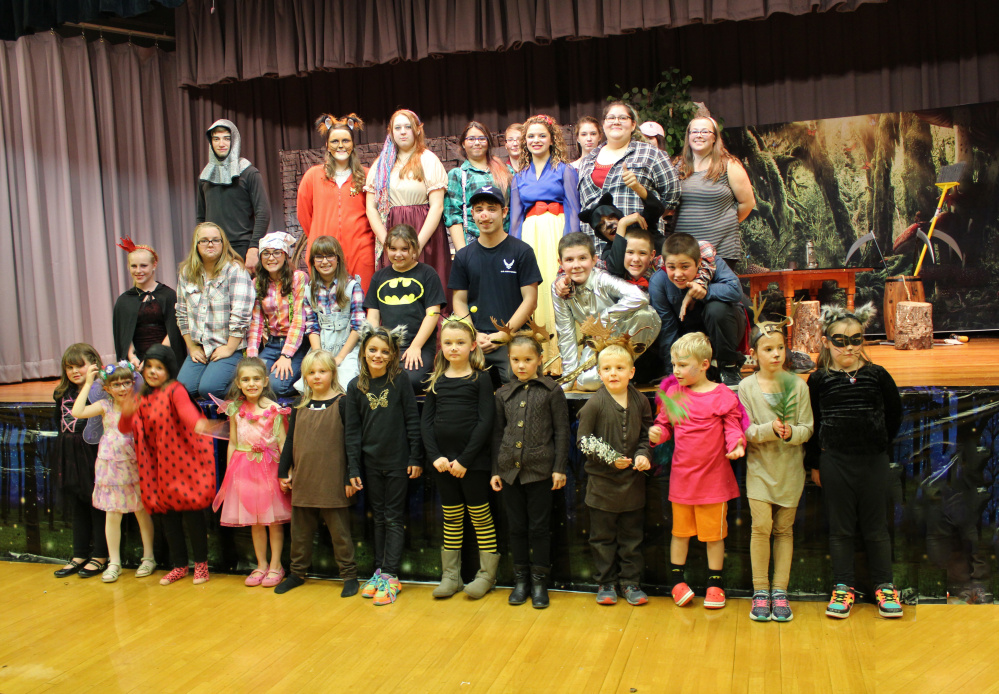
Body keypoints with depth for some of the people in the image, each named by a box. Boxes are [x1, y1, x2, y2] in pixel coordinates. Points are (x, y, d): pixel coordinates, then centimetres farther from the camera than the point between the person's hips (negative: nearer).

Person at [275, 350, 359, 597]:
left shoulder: (342, 403, -6)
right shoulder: (300, 407, 8)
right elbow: (290, 441, 14)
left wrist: (350, 478, -10)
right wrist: (283, 472, 11)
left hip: (333, 481, -5)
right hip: (303, 481, 5)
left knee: (339, 531, 4)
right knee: (300, 531, 14)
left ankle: (349, 575, 15)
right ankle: (297, 572, 30)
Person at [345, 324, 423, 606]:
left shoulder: (400, 381, -6)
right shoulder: (356, 386, 0)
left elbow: (412, 420, -4)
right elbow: (352, 430, 2)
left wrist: (416, 458, -7)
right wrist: (353, 468, -1)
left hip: (397, 461, -3)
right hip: (371, 463, 3)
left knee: (394, 518, 3)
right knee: (379, 518, 13)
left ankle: (390, 575, 8)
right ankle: (380, 570, 22)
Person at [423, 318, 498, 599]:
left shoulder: (480, 378, -3)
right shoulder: (437, 380, 8)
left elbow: (485, 422, -9)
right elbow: (427, 421, 6)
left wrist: (465, 459, -14)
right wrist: (435, 456, -7)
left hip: (472, 460, -4)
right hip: (443, 461, 4)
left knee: (480, 515, 6)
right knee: (451, 517, 13)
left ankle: (487, 574, 17)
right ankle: (450, 576, 22)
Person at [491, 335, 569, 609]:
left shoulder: (551, 390, -1)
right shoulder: (503, 394, 8)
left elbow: (561, 431, -1)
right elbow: (497, 433, 13)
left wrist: (559, 468, -6)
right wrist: (495, 470, 9)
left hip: (540, 468, -3)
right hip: (510, 469, 3)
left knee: (539, 527, 4)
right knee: (516, 526, 11)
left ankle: (539, 580, 17)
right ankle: (520, 579, 23)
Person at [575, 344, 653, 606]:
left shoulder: (640, 401, 0)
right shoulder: (594, 404, -10)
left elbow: (647, 434, 10)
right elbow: (583, 440, -8)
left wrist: (643, 454, -9)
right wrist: (610, 459, -15)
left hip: (633, 479, 2)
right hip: (602, 480, -2)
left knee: (631, 535, 12)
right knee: (602, 536, 9)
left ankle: (631, 582, 26)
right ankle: (605, 584, 23)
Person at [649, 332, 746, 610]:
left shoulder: (723, 397, -8)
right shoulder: (672, 392, 3)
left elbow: (733, 429, -6)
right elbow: (665, 425, 10)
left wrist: (736, 445, -26)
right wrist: (656, 433, -12)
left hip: (714, 477, -2)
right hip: (682, 475, 3)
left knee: (714, 533, 10)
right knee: (680, 531, 14)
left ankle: (714, 585, 27)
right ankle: (677, 581, 30)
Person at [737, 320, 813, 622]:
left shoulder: (798, 385, 0)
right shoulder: (746, 387, -2)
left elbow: (807, 428, -1)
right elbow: (746, 431, -6)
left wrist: (791, 432, -22)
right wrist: (770, 429, -23)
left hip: (789, 468, 1)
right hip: (759, 466, -1)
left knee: (784, 528, 7)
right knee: (761, 525, -10)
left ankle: (780, 590, 17)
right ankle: (760, 591, 3)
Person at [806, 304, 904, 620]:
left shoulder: (877, 375, 0)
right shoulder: (818, 380, -2)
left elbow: (894, 414, 13)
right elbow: (810, 425, 4)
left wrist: (880, 445, 11)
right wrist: (814, 464, 5)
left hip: (873, 462, 1)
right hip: (834, 461, 0)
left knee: (875, 526, 10)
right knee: (840, 527, 8)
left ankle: (884, 585, 24)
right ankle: (843, 587, 19)